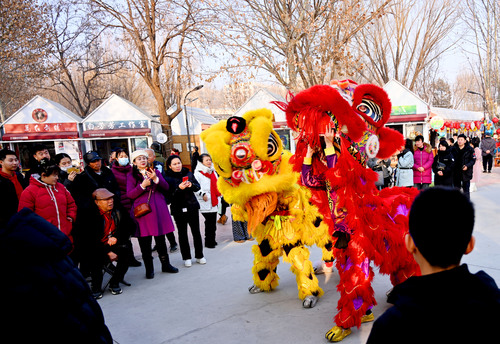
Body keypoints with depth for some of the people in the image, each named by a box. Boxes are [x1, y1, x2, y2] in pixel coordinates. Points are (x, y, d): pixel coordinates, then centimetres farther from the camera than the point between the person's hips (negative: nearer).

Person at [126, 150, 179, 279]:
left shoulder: (155, 171, 12)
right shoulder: (131, 176, 4)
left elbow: (166, 187, 3)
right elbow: (130, 194, -6)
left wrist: (155, 178, -13)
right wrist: (143, 185, -17)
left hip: (158, 209, 2)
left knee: (161, 239, 9)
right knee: (145, 241, 1)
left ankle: (166, 264, 22)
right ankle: (149, 268, 13)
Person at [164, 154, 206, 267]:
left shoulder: (188, 173, 6)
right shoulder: (167, 177, -4)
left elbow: (198, 187, 6)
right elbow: (169, 195, -11)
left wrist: (191, 185, -15)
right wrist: (179, 188, -26)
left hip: (192, 206, 3)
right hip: (178, 209, -2)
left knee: (196, 232, 6)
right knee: (182, 233, 6)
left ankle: (199, 256, 20)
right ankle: (186, 258, 18)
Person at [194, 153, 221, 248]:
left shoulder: (213, 172, 18)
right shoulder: (198, 173, -6)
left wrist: (219, 196, 23)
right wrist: (203, 194, -24)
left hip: (214, 201, 7)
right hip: (205, 203, -7)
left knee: (213, 222, 11)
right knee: (209, 222, -7)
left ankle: (212, 240, 21)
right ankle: (208, 242, 2)